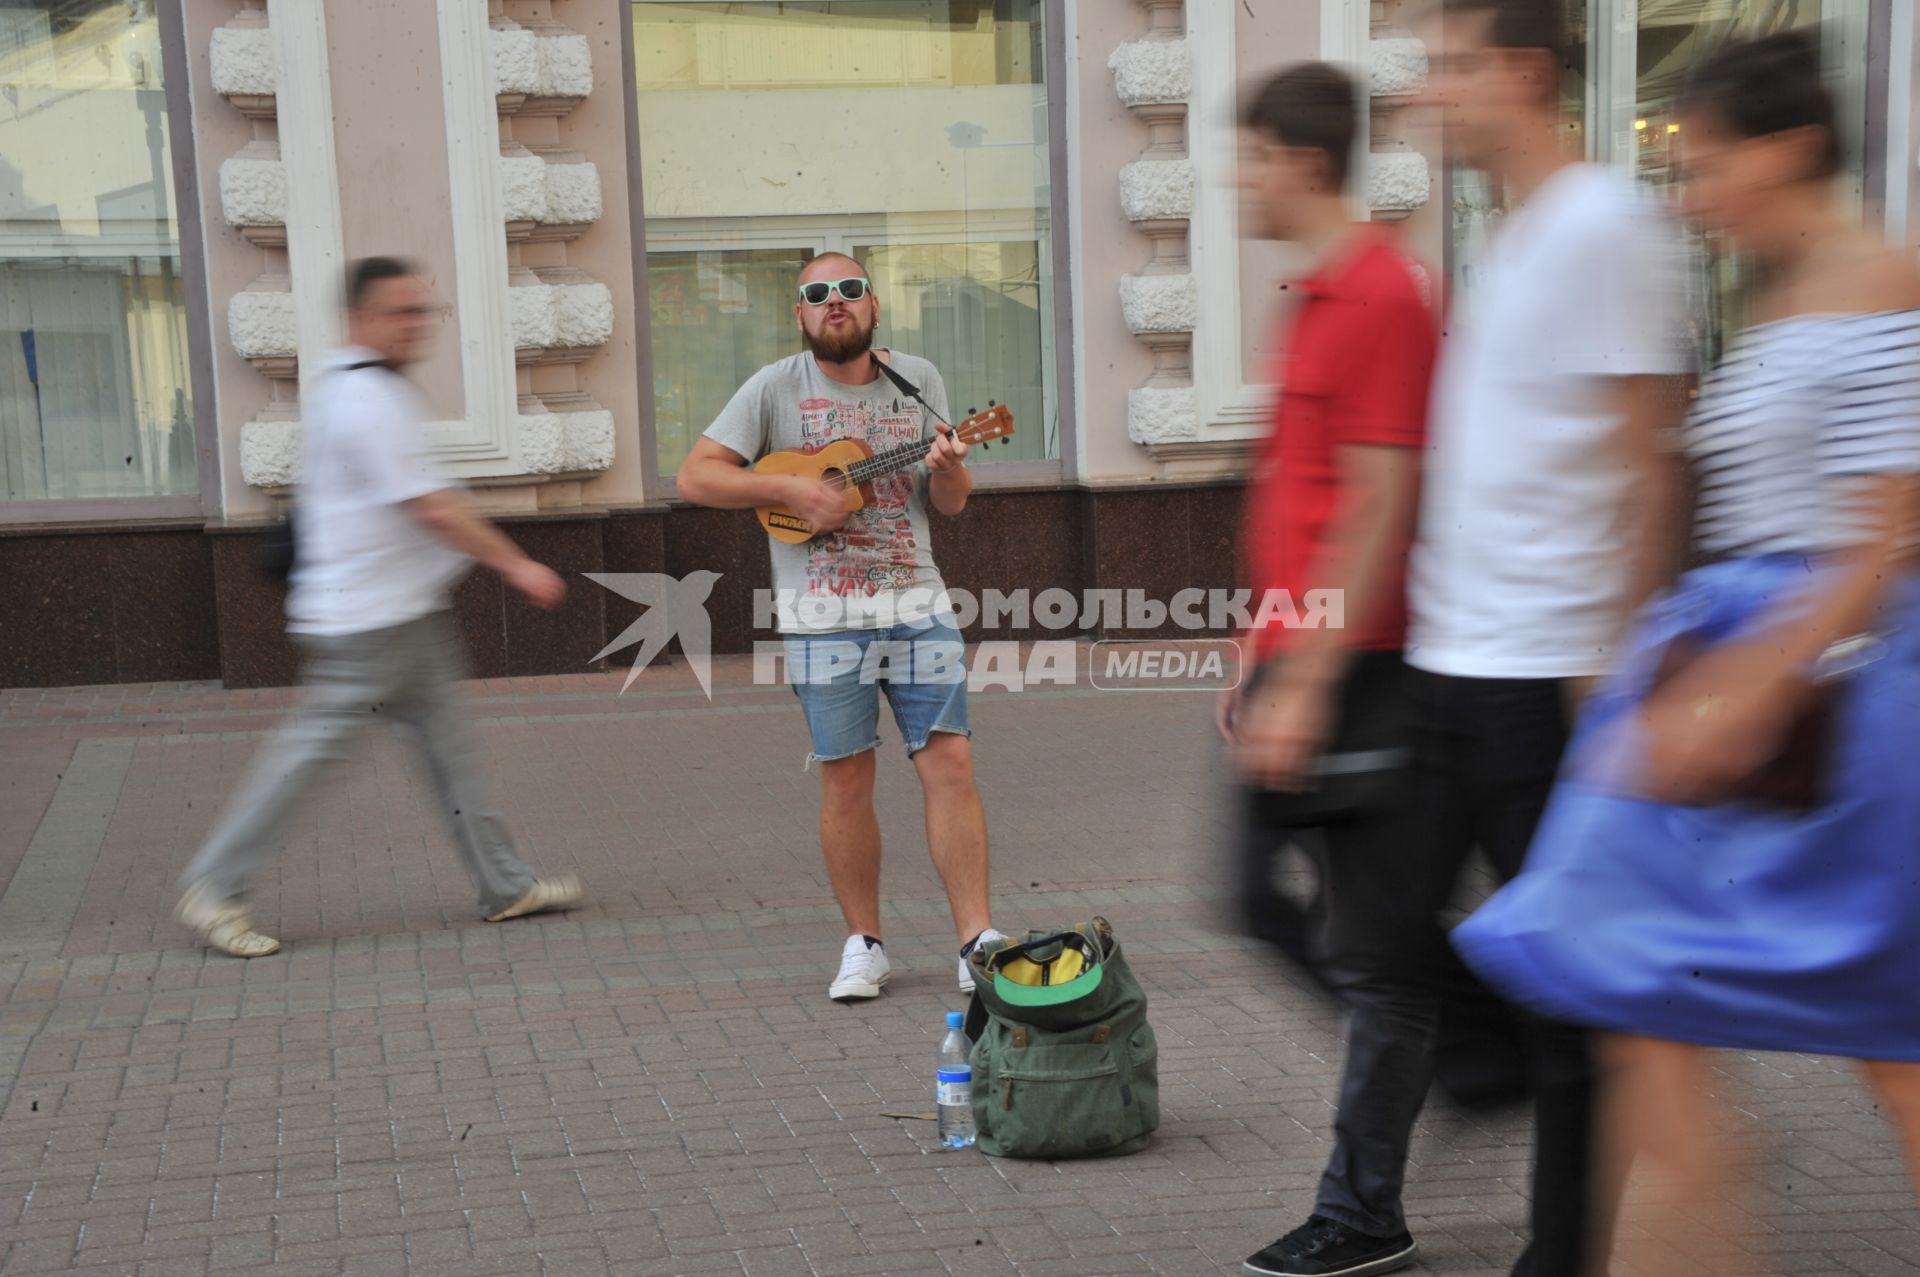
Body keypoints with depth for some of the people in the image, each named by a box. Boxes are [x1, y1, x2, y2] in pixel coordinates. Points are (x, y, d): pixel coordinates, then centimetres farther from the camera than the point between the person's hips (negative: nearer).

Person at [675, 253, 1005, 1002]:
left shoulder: (918, 381, 9)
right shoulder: (775, 389, 1)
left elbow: (952, 504, 10)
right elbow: (695, 476, -4)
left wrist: (947, 468, -13)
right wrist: (790, 489, -14)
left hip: (918, 606, 2)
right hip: (823, 619, -2)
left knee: (950, 761, -5)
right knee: (846, 778, 2)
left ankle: (976, 938, 1)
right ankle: (864, 945, 15)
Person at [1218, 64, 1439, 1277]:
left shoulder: (1382, 298, -14)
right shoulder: (1318, 298, 16)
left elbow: (1380, 508, -19)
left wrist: (1307, 685, -20)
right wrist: (1261, 656, 20)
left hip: (1349, 676, -10)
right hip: (1297, 665, 10)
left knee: (1367, 949, 1)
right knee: (1264, 900, 16)